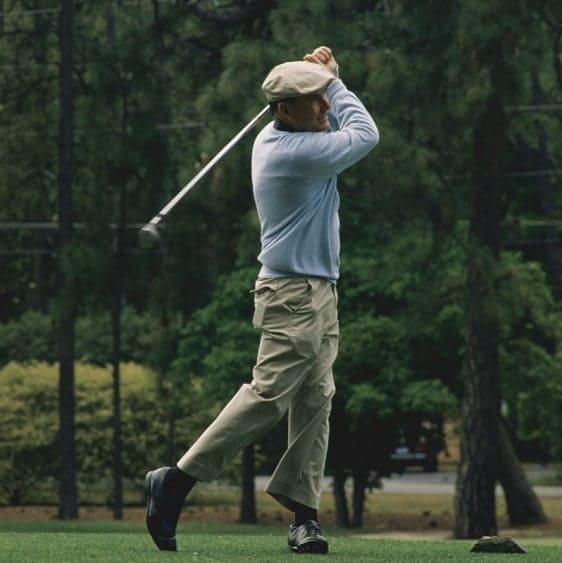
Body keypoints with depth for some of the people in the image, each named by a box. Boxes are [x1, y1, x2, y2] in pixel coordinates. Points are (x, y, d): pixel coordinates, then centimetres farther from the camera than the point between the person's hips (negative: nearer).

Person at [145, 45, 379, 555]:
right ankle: (177, 481, -11)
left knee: (315, 403, 4)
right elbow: (365, 135, -8)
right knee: (268, 395, -14)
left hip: (319, 294, 10)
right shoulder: (295, 152, -18)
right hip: (295, 295, -10)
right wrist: (335, 79, 3)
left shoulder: (276, 140, 11)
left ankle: (304, 514, 1)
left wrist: (325, 78, 10)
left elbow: (339, 126, 28)